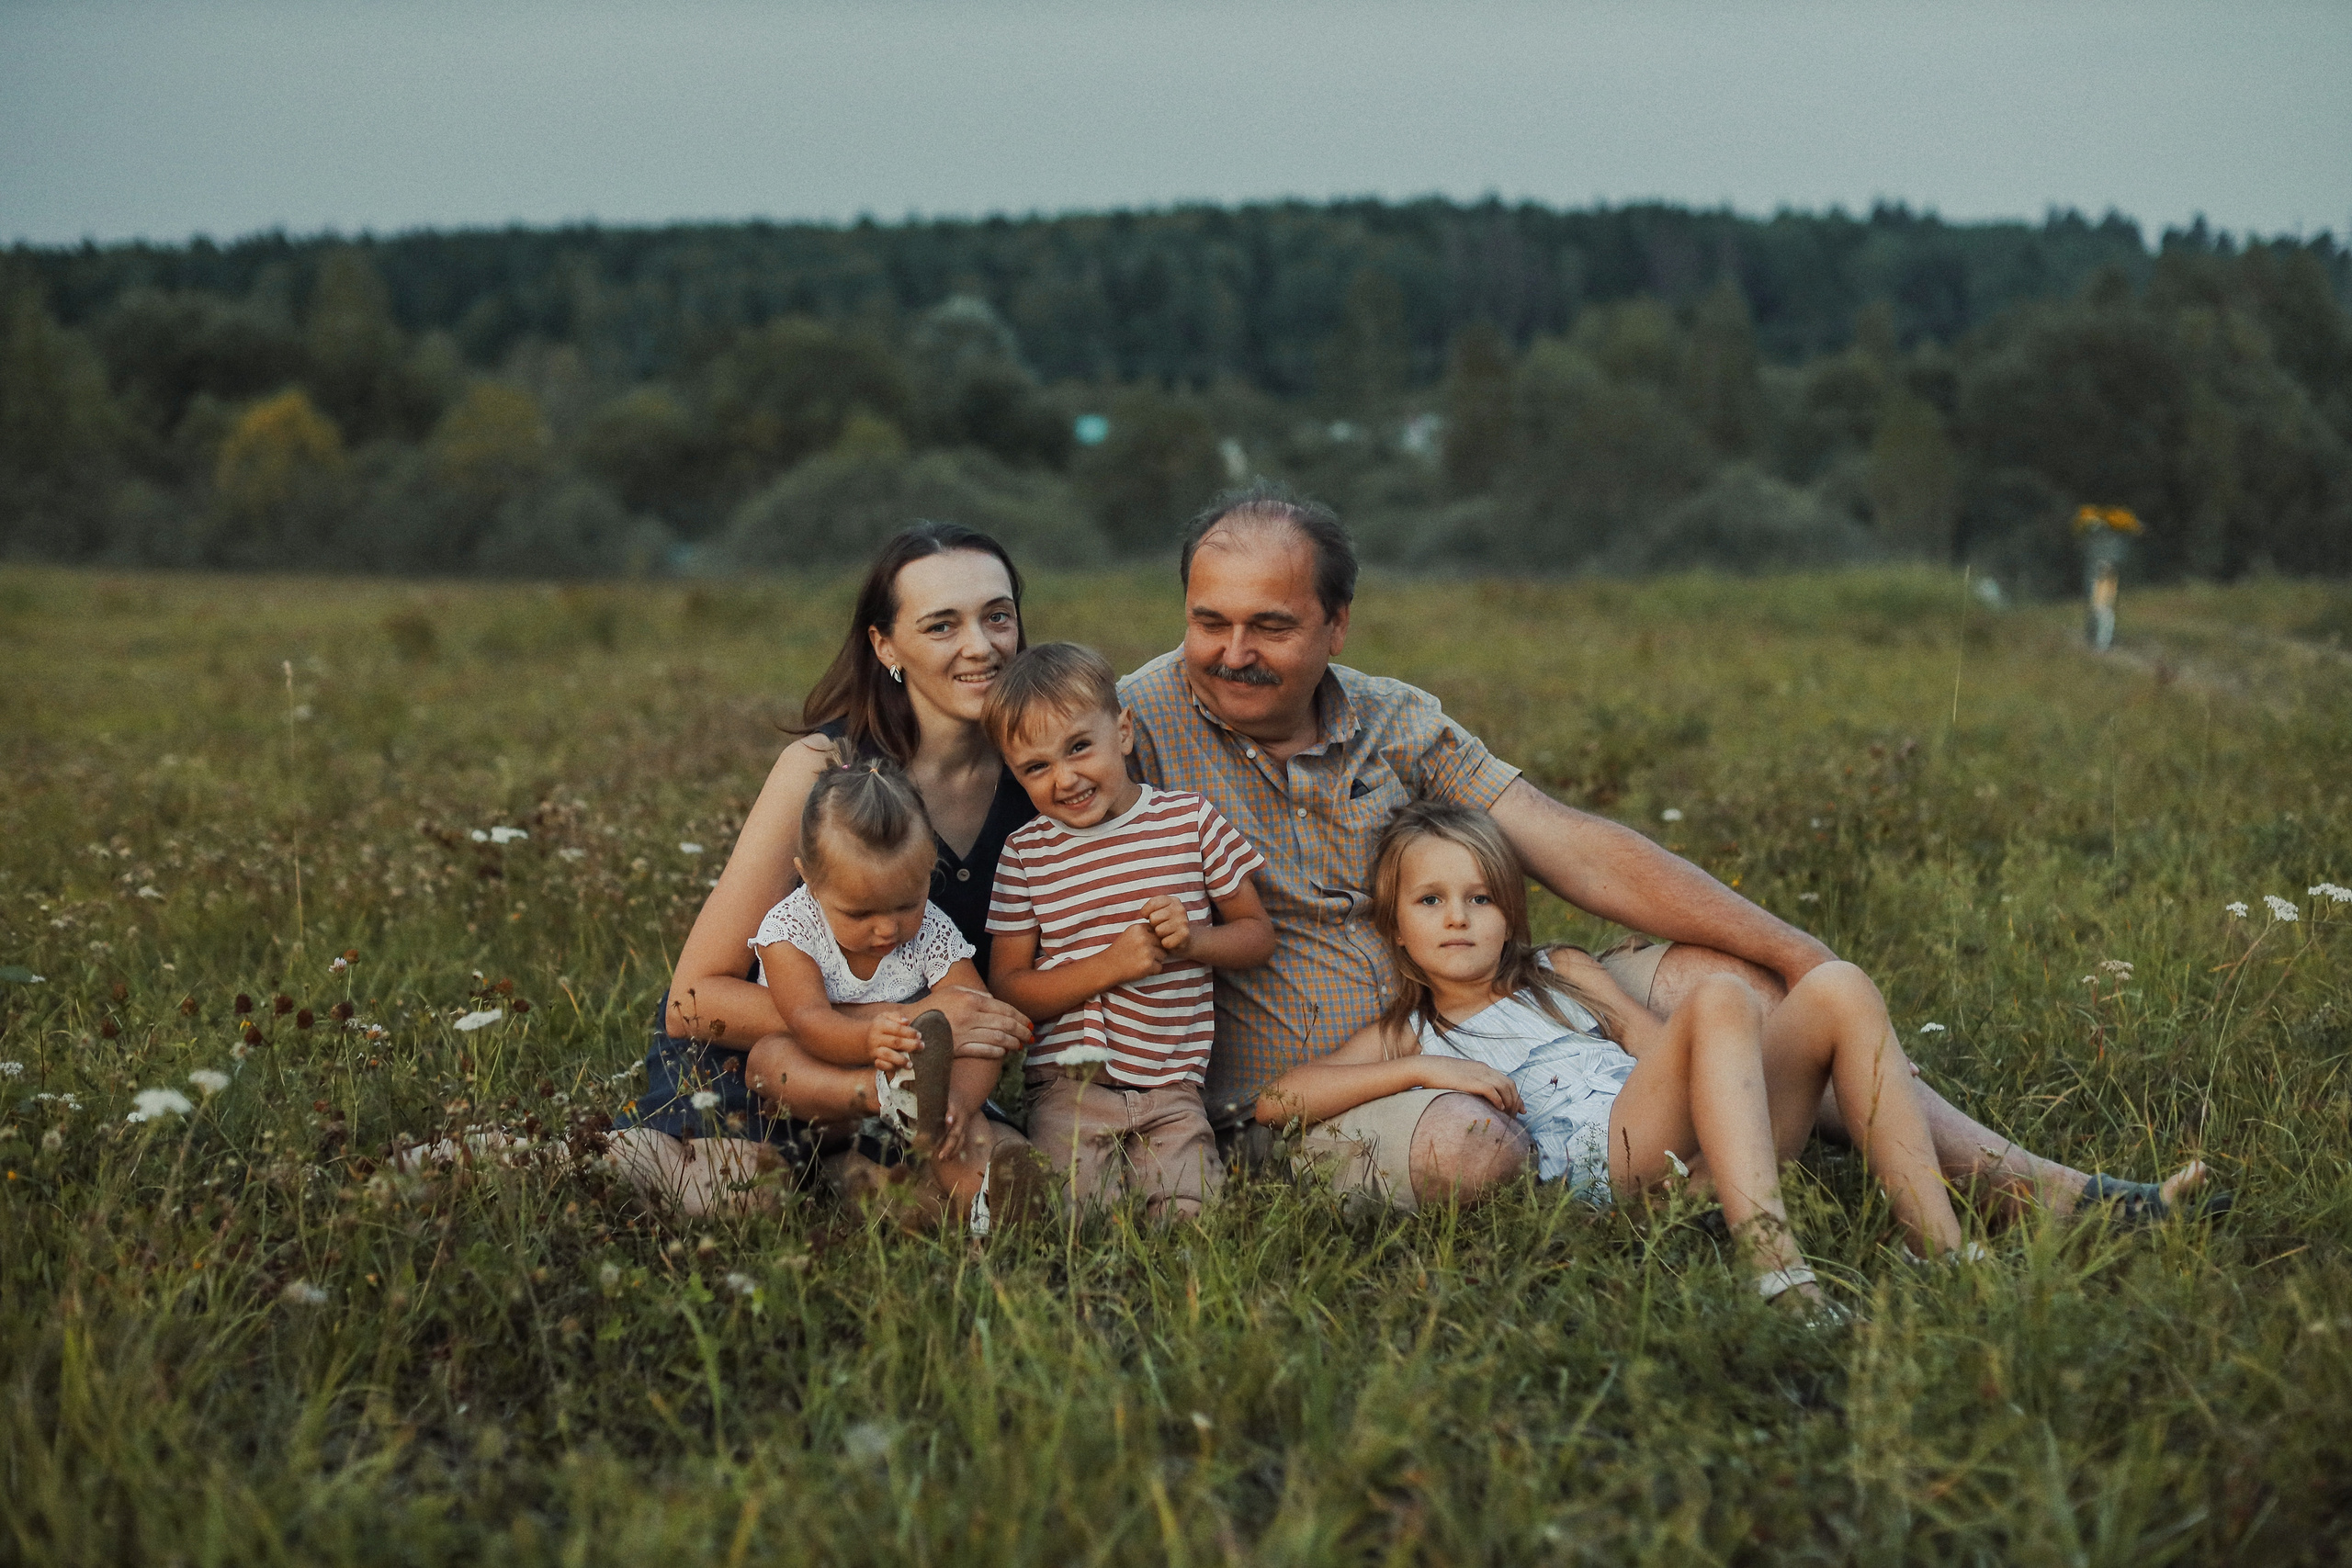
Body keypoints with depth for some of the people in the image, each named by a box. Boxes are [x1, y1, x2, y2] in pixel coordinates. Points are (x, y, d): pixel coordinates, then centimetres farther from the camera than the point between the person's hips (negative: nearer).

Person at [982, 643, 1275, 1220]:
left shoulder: (1191, 821, 5)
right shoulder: (1026, 854, 3)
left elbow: (1257, 935, 12)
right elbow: (1008, 988, 1)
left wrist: (1193, 940, -10)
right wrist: (1110, 965, -13)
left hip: (1170, 1089, 1)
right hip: (1070, 1084, -1)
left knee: (1187, 1210, -20)